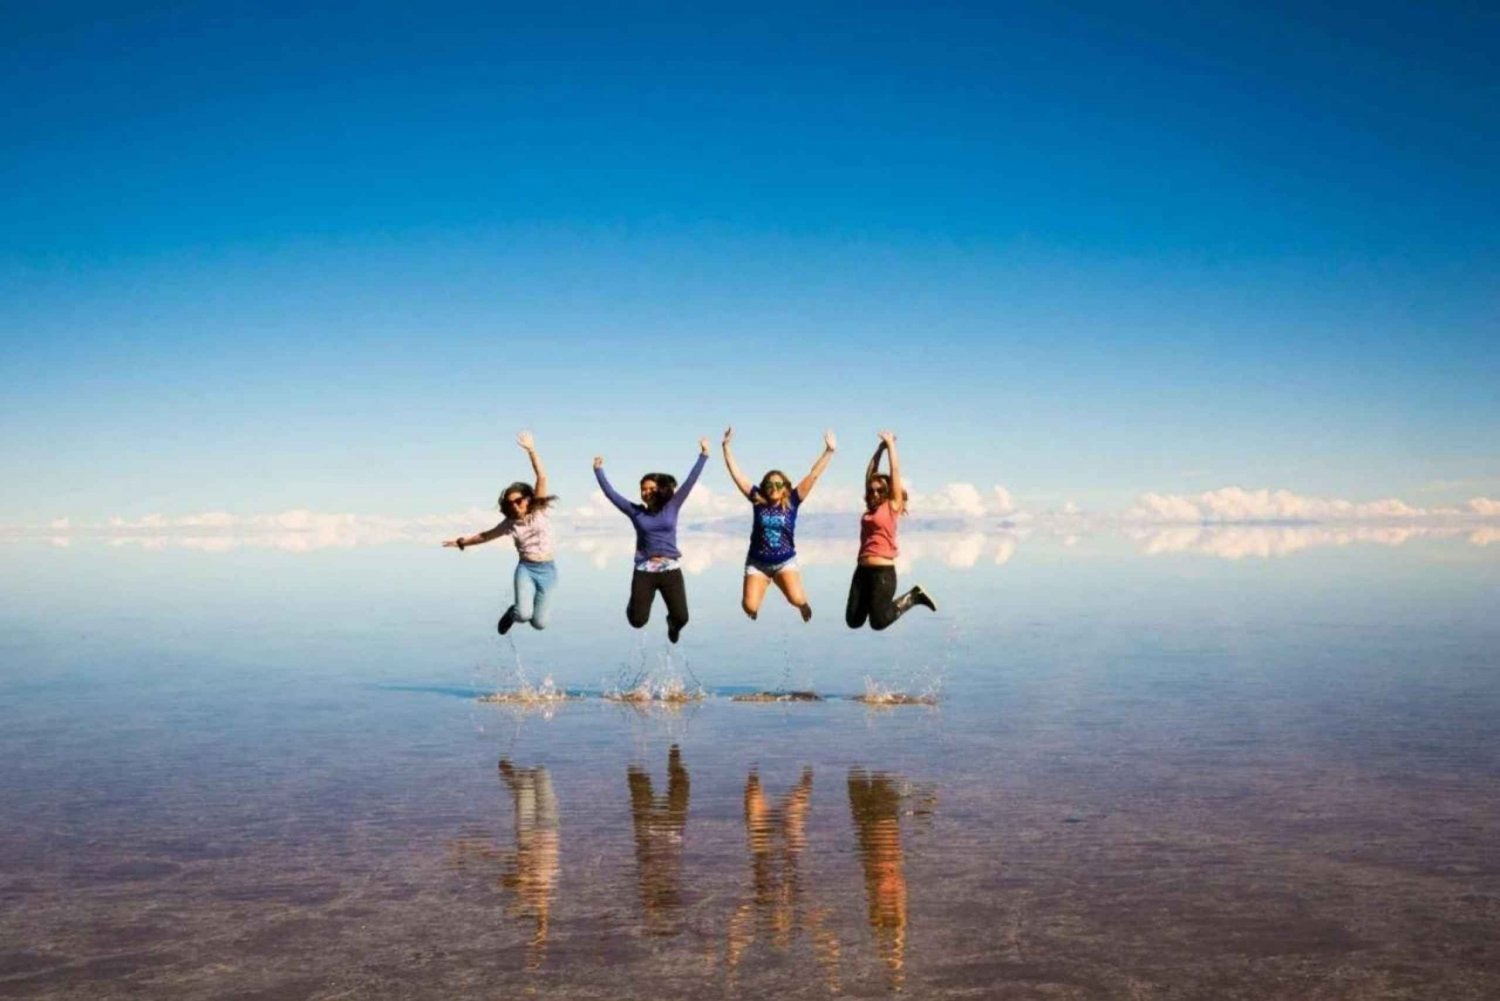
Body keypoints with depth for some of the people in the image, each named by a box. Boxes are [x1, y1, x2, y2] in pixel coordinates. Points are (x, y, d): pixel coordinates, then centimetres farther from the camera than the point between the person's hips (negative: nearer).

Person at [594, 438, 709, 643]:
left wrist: (703, 455, -3)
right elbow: (610, 493, 3)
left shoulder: (671, 507, 3)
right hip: (644, 571, 0)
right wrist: (598, 470, 0)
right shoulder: (636, 511, 4)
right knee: (637, 621, -4)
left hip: (671, 569, 0)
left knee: (681, 618, -4)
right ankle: (634, 604, 35)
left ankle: (672, 624, 35)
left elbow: (690, 482, 0)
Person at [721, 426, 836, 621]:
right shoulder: (757, 500, -3)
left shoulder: (792, 501, -5)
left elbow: (813, 475, -9)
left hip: (785, 562, -1)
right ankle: (753, 616, 26)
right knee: (750, 606, -16)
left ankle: (804, 606, 18)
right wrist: (726, 446, -7)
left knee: (797, 599, -24)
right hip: (757, 563, 1)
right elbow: (736, 474, -4)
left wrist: (829, 451, -14)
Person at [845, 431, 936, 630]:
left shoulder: (893, 505, 0)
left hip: (883, 571, -6)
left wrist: (891, 445, 6)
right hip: (862, 570, 7)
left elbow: (895, 470, -1)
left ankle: (913, 596, 14)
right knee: (853, 621, 2)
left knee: (878, 622, -4)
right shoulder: (870, 508, 14)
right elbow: (870, 474, 17)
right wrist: (880, 449, 15)